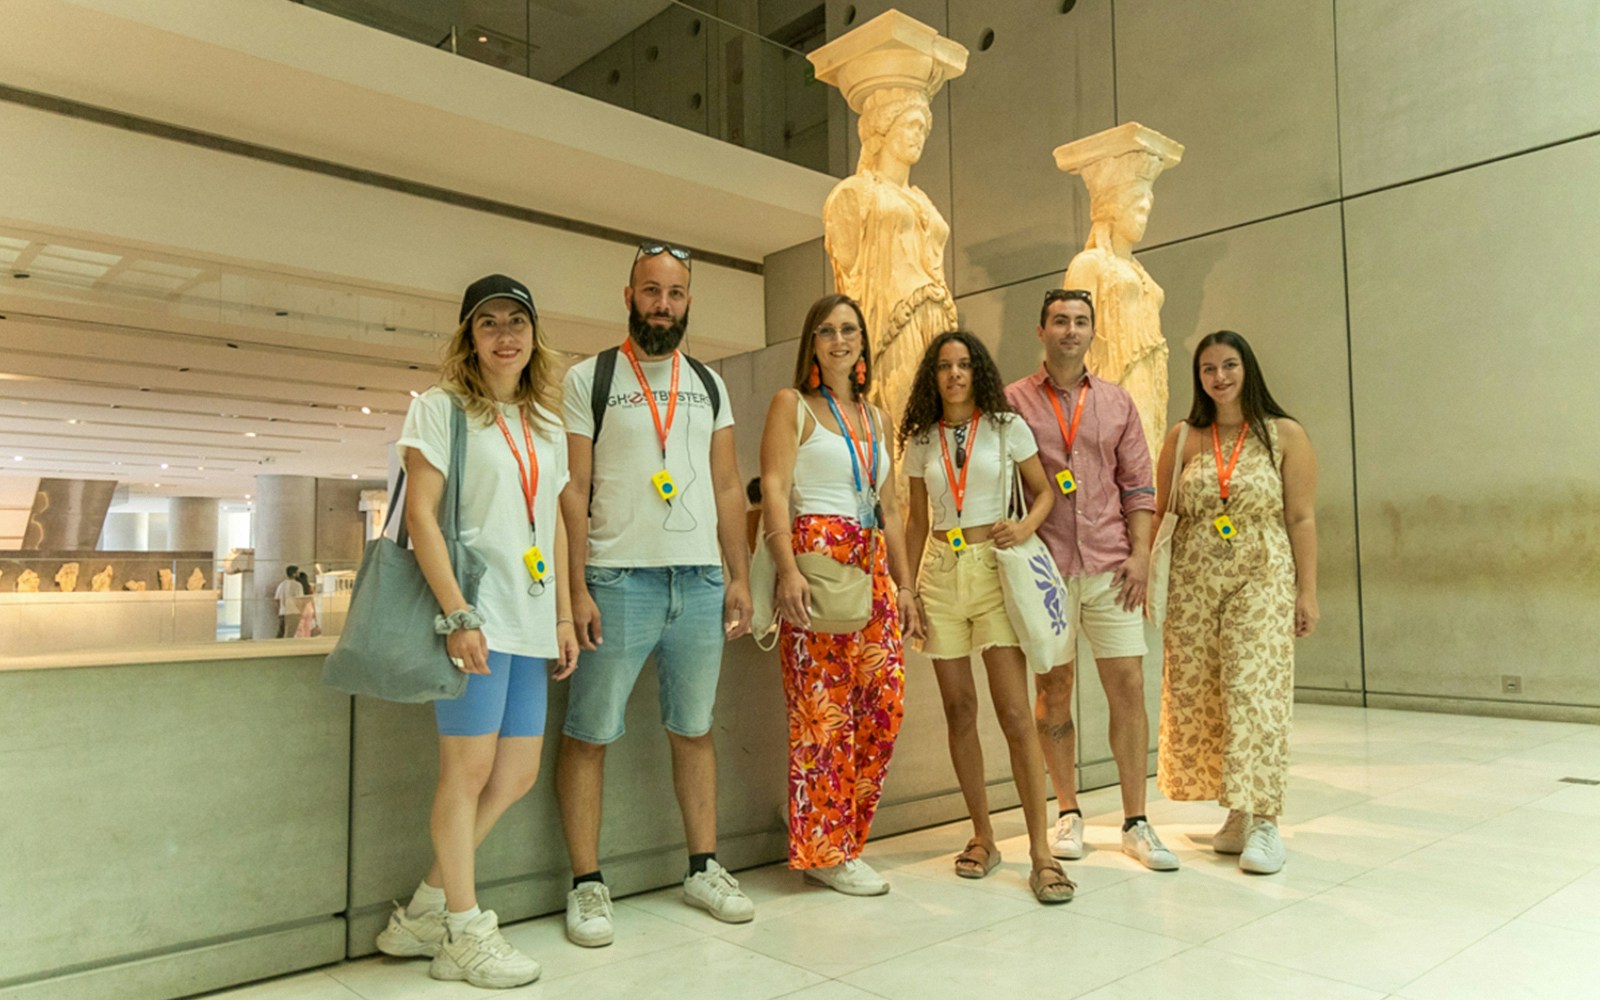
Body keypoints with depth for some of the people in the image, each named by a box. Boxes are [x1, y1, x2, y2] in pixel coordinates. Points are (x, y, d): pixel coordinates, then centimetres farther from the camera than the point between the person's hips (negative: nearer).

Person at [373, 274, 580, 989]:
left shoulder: (546, 426, 18)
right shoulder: (441, 408, -1)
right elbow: (419, 514, -9)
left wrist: (563, 617, 13)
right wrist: (457, 615, -16)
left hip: (530, 621, 7)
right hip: (474, 613, -7)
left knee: (518, 775, 8)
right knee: (469, 768, -3)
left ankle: (424, 913, 23)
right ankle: (462, 936, 13)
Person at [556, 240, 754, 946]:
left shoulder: (710, 385, 14)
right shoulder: (588, 379, 2)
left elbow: (727, 487, 13)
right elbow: (574, 490, -3)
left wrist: (738, 577, 7)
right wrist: (576, 588, -11)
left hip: (700, 581, 4)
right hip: (618, 578, -3)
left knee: (693, 729, 12)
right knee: (590, 734, 1)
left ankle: (703, 868, 24)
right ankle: (586, 884, 13)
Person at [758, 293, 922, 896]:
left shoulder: (874, 417, 20)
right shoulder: (792, 404, 3)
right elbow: (773, 489, -9)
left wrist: (904, 586, 15)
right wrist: (788, 569, -21)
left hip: (872, 564, 6)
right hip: (817, 555, -6)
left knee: (885, 699, 1)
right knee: (824, 705, -6)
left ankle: (844, 839, 16)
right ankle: (824, 850, 7)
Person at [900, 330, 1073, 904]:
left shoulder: (1007, 427, 3)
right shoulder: (920, 441, 10)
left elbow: (1044, 491, 9)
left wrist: (1026, 527, -13)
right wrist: (907, 587, 8)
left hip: (994, 570, -3)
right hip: (941, 573, 3)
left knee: (1015, 713, -9)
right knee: (960, 711, 6)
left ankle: (1041, 850, -3)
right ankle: (983, 837, 18)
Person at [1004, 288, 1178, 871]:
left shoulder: (1117, 403, 12)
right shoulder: (1013, 401, 4)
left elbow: (1138, 487, 10)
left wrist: (1140, 553, -1)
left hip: (1110, 567, 2)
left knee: (1128, 687, 1)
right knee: (1053, 690, 6)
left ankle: (1136, 824, 11)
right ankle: (1069, 815, 21)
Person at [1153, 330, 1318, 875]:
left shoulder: (1285, 435, 2)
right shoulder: (1182, 438, 8)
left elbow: (1302, 519, 1)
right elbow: (1160, 512, 9)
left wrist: (1307, 591, -3)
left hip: (1262, 579, -3)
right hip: (1192, 580, 3)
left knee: (1254, 694, -8)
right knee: (1196, 696, 4)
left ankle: (1263, 820, 2)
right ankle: (1236, 813, 18)